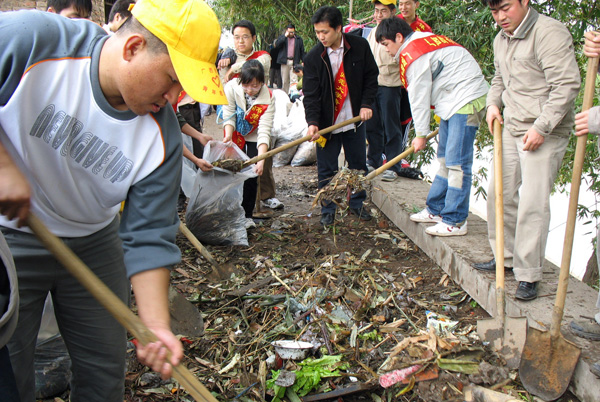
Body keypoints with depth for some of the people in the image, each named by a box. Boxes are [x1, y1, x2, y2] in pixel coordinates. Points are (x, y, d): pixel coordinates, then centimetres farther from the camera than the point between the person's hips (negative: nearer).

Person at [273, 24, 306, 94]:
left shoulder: (299, 39, 9)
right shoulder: (282, 37, 11)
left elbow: (302, 51, 10)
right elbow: (276, 45, -8)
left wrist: (303, 61, 1)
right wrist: (285, 36, -9)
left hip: (294, 62, -1)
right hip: (285, 61, 1)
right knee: (285, 80, 5)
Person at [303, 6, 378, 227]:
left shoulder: (360, 46, -6)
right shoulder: (313, 57, -10)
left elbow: (371, 76, 6)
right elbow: (310, 94, -11)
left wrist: (366, 104, -3)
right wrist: (312, 123, -24)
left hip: (354, 119, 2)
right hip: (327, 122, -2)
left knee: (358, 164, 13)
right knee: (326, 169, 4)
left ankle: (357, 203, 32)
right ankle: (328, 210, 20)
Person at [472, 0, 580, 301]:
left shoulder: (549, 32, -15)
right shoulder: (501, 40, 12)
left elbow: (567, 84, -19)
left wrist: (541, 127, -22)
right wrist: (493, 103, 8)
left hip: (545, 135, -8)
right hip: (510, 129, 8)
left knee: (532, 205, -9)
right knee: (499, 194, 13)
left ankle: (528, 276, 2)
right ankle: (505, 257, 30)